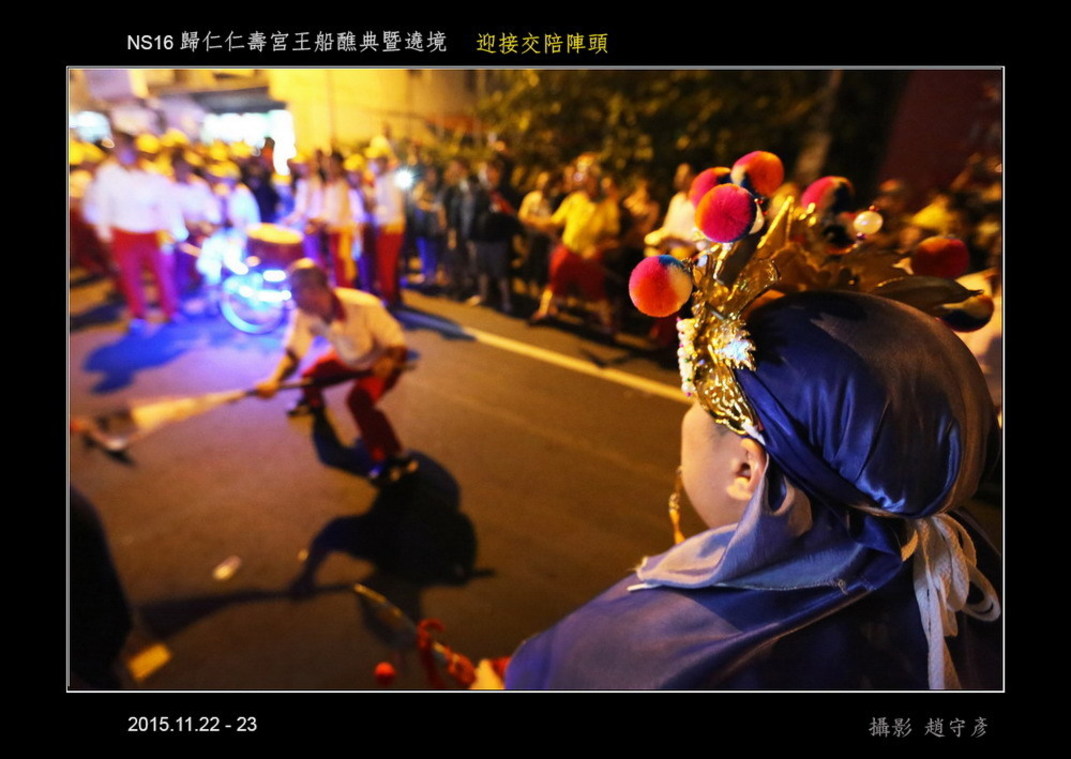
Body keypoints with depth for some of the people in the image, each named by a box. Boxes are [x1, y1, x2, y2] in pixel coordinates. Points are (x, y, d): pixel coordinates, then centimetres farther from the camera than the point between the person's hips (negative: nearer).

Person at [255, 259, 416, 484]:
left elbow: (398, 342, -27)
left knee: (358, 400, -27)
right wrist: (275, 380, -38)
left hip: (382, 361, -6)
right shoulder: (303, 315, -19)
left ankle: (398, 459, -16)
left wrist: (389, 361, -48)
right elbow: (293, 353, -19)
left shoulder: (364, 307, -36)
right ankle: (314, 404, 49)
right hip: (348, 359, 7)